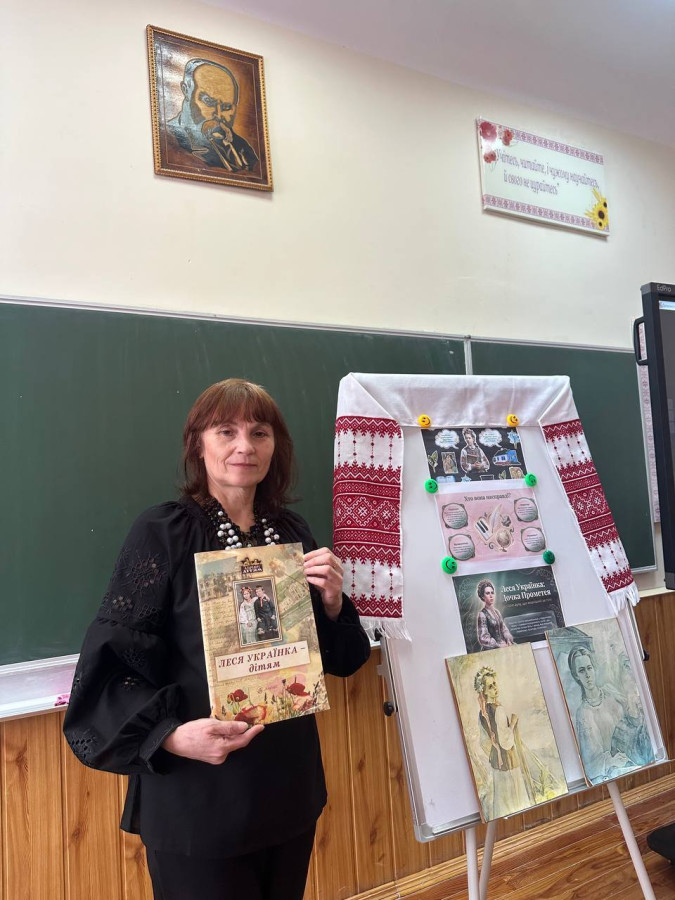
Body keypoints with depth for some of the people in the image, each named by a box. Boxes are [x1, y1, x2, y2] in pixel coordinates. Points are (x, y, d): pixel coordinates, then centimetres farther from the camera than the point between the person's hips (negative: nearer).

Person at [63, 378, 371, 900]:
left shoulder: (293, 533, 2)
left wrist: (332, 602, -12)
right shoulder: (163, 533, -12)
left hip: (290, 784, 5)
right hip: (198, 798, -5)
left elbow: (340, 660, 7)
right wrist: (169, 735, -28)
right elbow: (107, 665, -14)